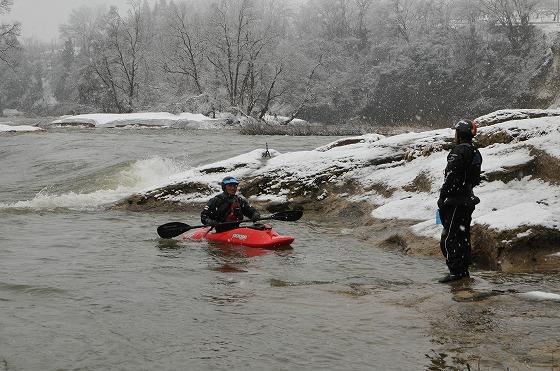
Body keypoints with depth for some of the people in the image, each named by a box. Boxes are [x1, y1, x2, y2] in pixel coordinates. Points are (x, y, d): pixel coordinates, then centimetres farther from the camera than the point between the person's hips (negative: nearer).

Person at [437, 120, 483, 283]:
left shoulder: (458, 152, -17)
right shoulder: (475, 152, 12)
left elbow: (451, 177, -20)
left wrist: (442, 197, -15)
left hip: (456, 201, -9)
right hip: (468, 199, 9)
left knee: (449, 237, -6)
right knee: (463, 236, 15)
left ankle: (455, 271, -8)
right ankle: (464, 270, 20)